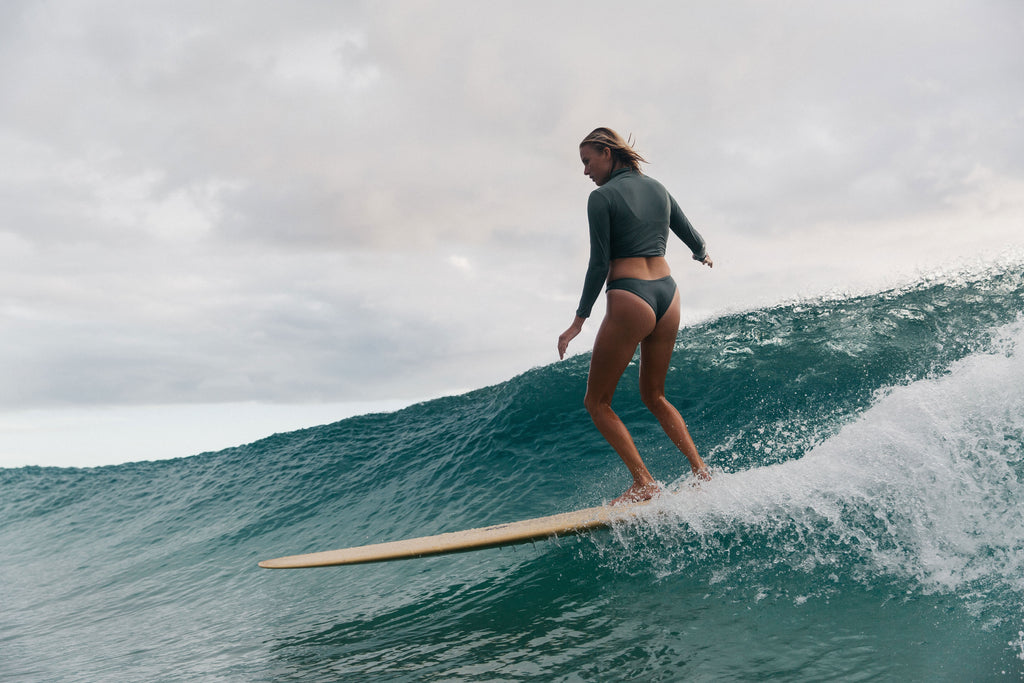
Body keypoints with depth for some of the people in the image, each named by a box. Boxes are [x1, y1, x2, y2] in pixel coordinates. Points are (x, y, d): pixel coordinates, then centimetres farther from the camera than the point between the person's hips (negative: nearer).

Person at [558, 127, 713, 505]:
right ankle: (701, 471, 14)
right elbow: (694, 239, 20)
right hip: (668, 294, 7)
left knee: (597, 402, 6)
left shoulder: (601, 197, -6)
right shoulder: (658, 188, 12)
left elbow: (600, 265, -10)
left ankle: (644, 484, -2)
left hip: (629, 300, -7)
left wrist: (579, 320, -5)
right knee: (654, 396, 23)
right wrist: (702, 256, 43)